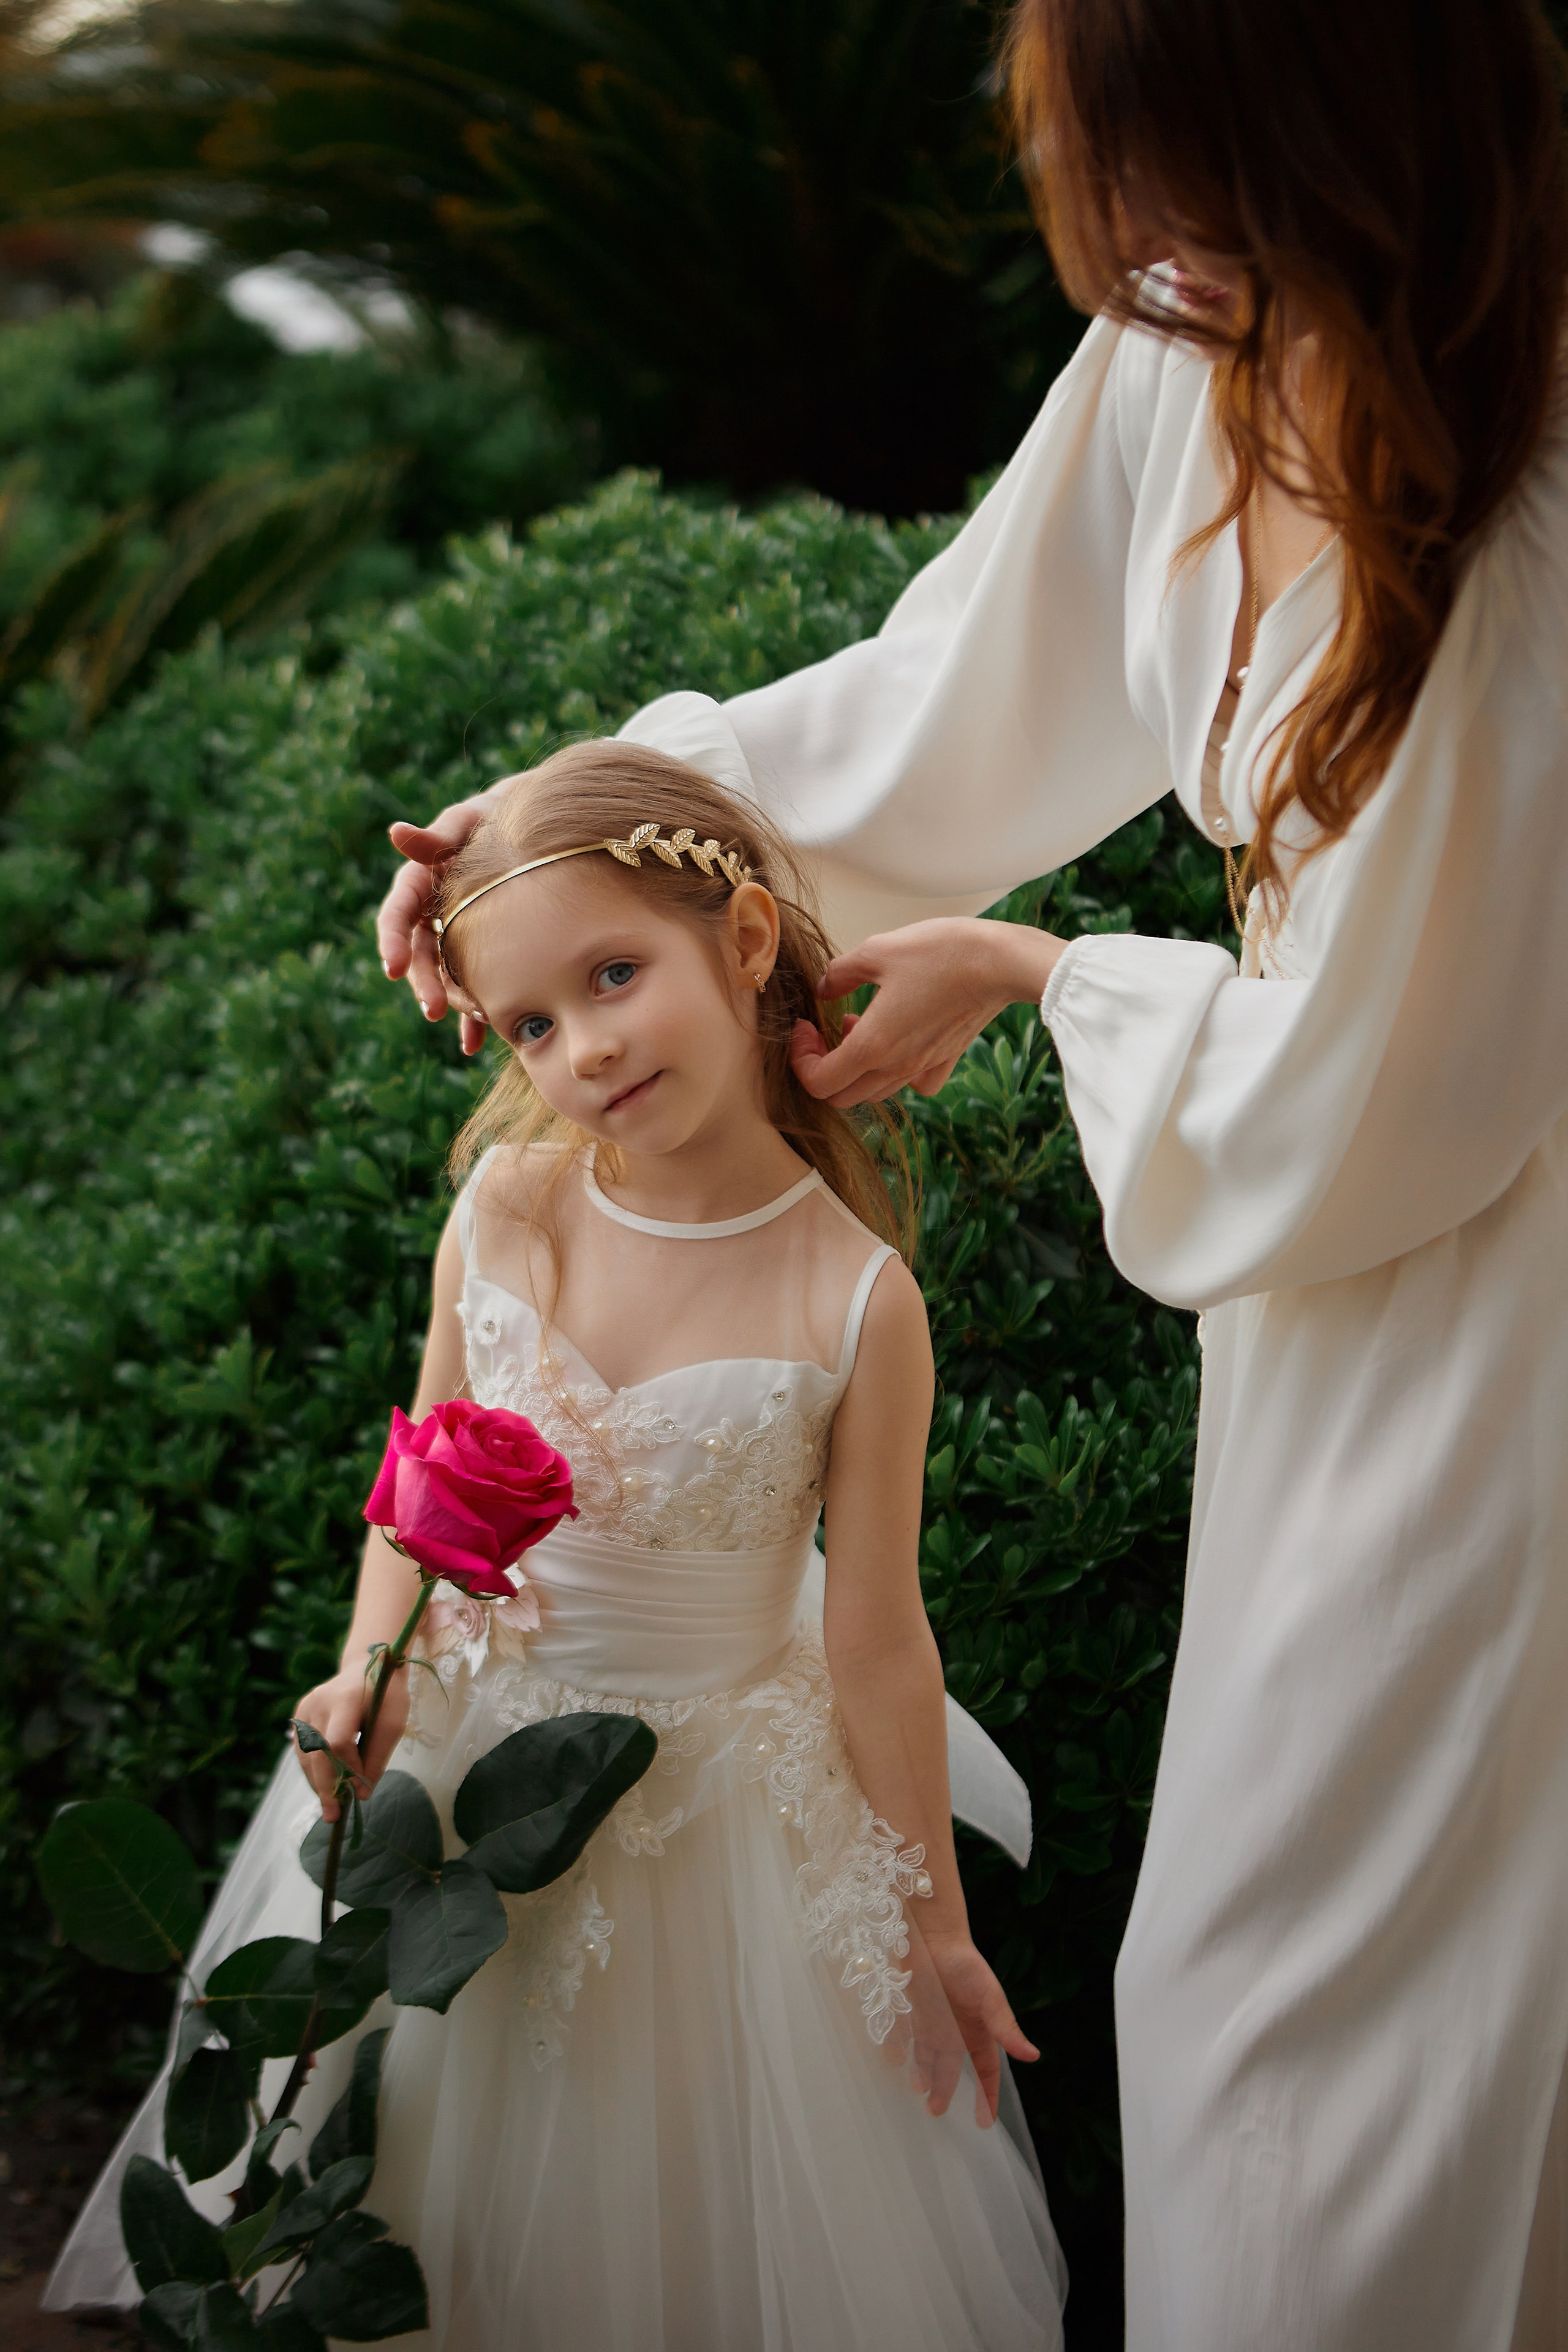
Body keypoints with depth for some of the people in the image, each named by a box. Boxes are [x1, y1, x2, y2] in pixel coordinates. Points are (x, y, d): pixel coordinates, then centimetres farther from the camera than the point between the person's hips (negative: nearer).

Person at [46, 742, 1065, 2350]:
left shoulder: (855, 1302, -21)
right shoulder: (503, 1211, -13)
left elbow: (877, 1642, -12)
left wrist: (929, 1925, -4)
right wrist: (368, 1667, -14)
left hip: (717, 1795, -2)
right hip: (458, 1754, 3)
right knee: (460, 2189, 21)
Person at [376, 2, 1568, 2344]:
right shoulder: (1209, 343, -8)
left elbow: (1336, 1103, -20)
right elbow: (964, 705, 8)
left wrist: (1021, 975, -6)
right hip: (1350, 1237, 7)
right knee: (1259, 1938, 22)